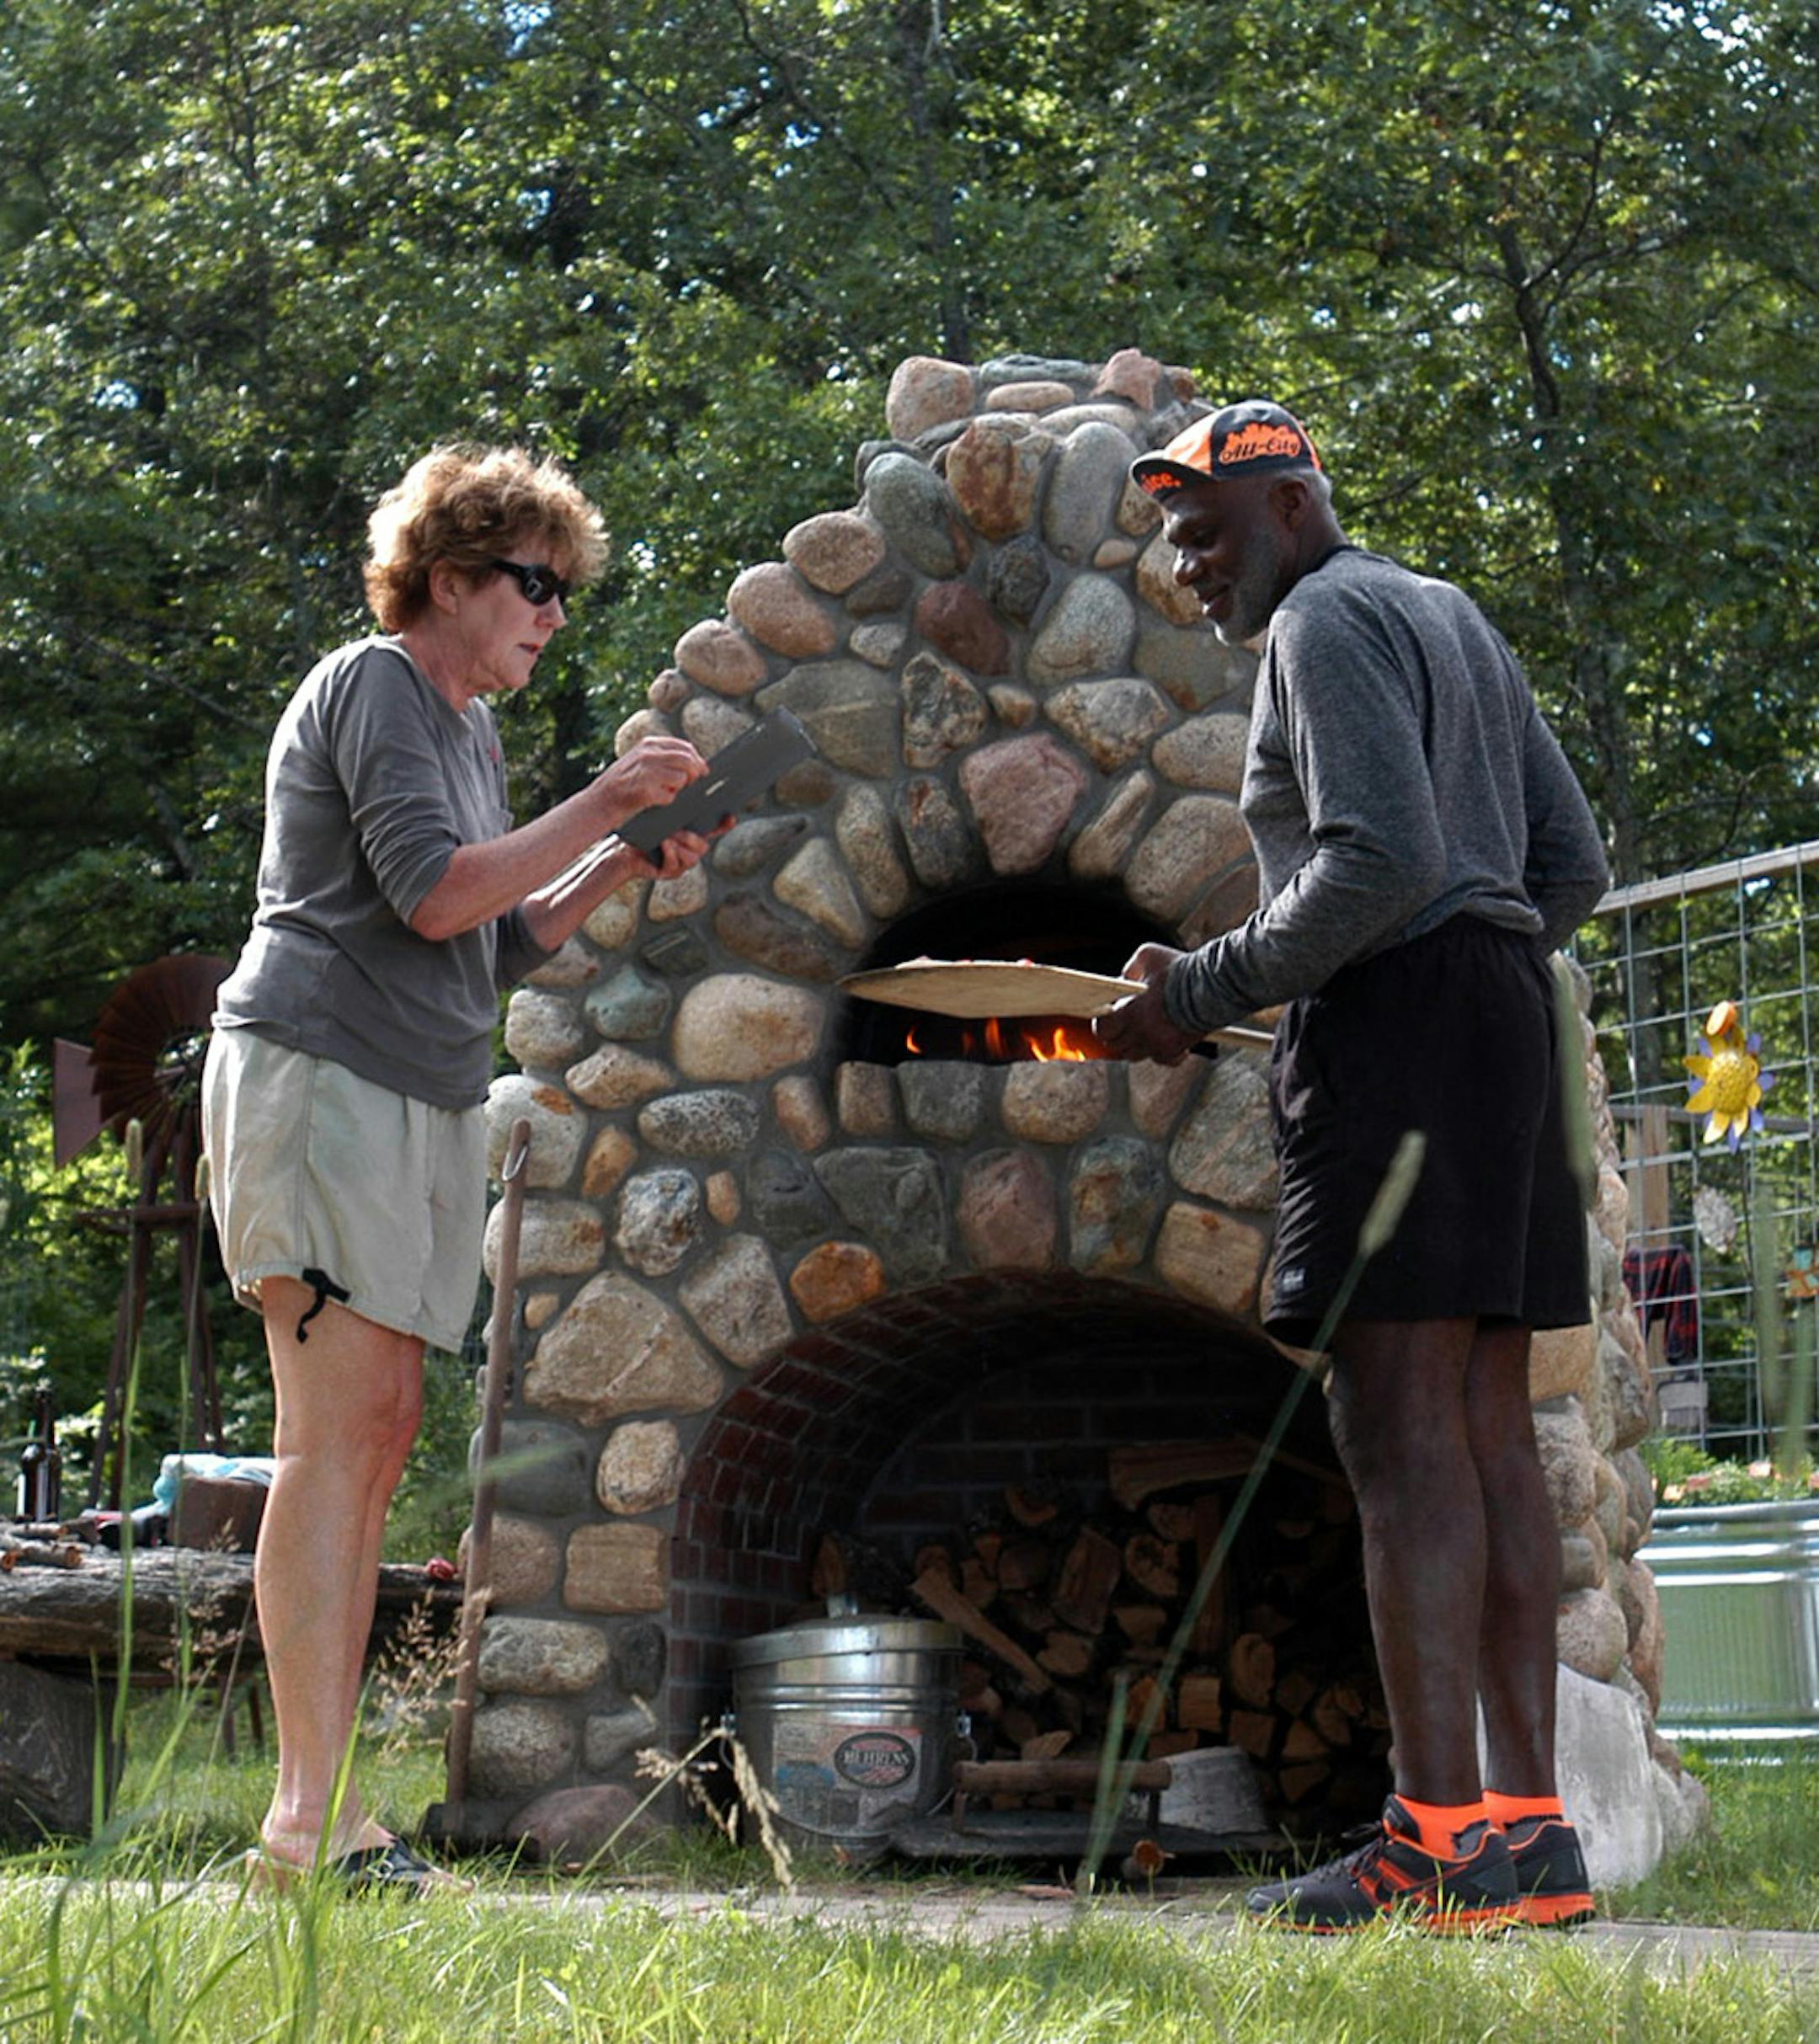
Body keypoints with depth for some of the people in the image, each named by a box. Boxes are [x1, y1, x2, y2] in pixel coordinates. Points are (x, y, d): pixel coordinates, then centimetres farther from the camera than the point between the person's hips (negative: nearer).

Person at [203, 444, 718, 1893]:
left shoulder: (469, 729, 23)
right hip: (319, 1073, -9)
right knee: (340, 1424, -16)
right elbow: (431, 895, -17)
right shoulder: (372, 688, -5)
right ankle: (312, 1812, -21)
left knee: (379, 1441, 4)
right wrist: (599, 808, -13)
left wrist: (620, 866, 11)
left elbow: (500, 946, 23)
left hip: (428, 1099, 9)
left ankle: (324, 1814, 4)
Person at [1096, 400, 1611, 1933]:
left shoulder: (1326, 622, -5)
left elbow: (1380, 857, -19)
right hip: (1505, 1010, 10)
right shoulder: (1451, 617, 24)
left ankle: (1437, 1846, -19)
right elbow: (1571, 861, 22)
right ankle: (1528, 1827, 3)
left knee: (1401, 1422, -14)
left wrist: (1204, 992, -13)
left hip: (1394, 1014, -10)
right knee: (1487, 1430, 5)